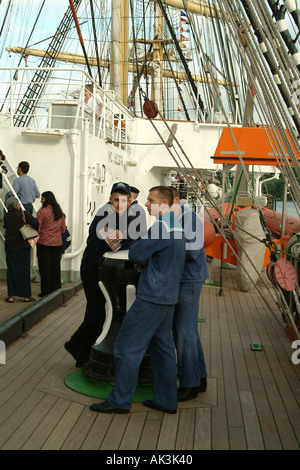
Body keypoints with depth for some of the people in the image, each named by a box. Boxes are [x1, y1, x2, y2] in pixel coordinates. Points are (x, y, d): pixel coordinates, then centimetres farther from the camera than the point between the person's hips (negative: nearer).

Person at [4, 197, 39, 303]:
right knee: (24, 270, 5)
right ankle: (26, 296, 10)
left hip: (10, 247, 3)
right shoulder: (23, 214, -9)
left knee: (11, 271, 9)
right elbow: (36, 223, -18)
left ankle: (11, 296, 8)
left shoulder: (6, 216, 2)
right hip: (23, 246, -2)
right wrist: (37, 229, 4)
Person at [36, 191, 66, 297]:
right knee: (56, 266, 11)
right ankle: (56, 289, 16)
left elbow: (37, 228, -11)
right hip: (57, 243, 5)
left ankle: (46, 291, 6)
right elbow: (63, 229, 11)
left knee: (45, 268, 2)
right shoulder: (60, 212, 6)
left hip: (44, 242, -5)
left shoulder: (42, 211, -11)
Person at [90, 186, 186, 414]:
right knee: (163, 346, 14)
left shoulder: (161, 226, -18)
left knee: (128, 346, -1)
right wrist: (146, 260, 5)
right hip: (169, 295, 10)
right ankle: (166, 400, 22)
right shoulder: (177, 226, 13)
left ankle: (120, 400, 9)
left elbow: (135, 254, -14)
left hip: (152, 297, -10)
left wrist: (143, 259, 6)